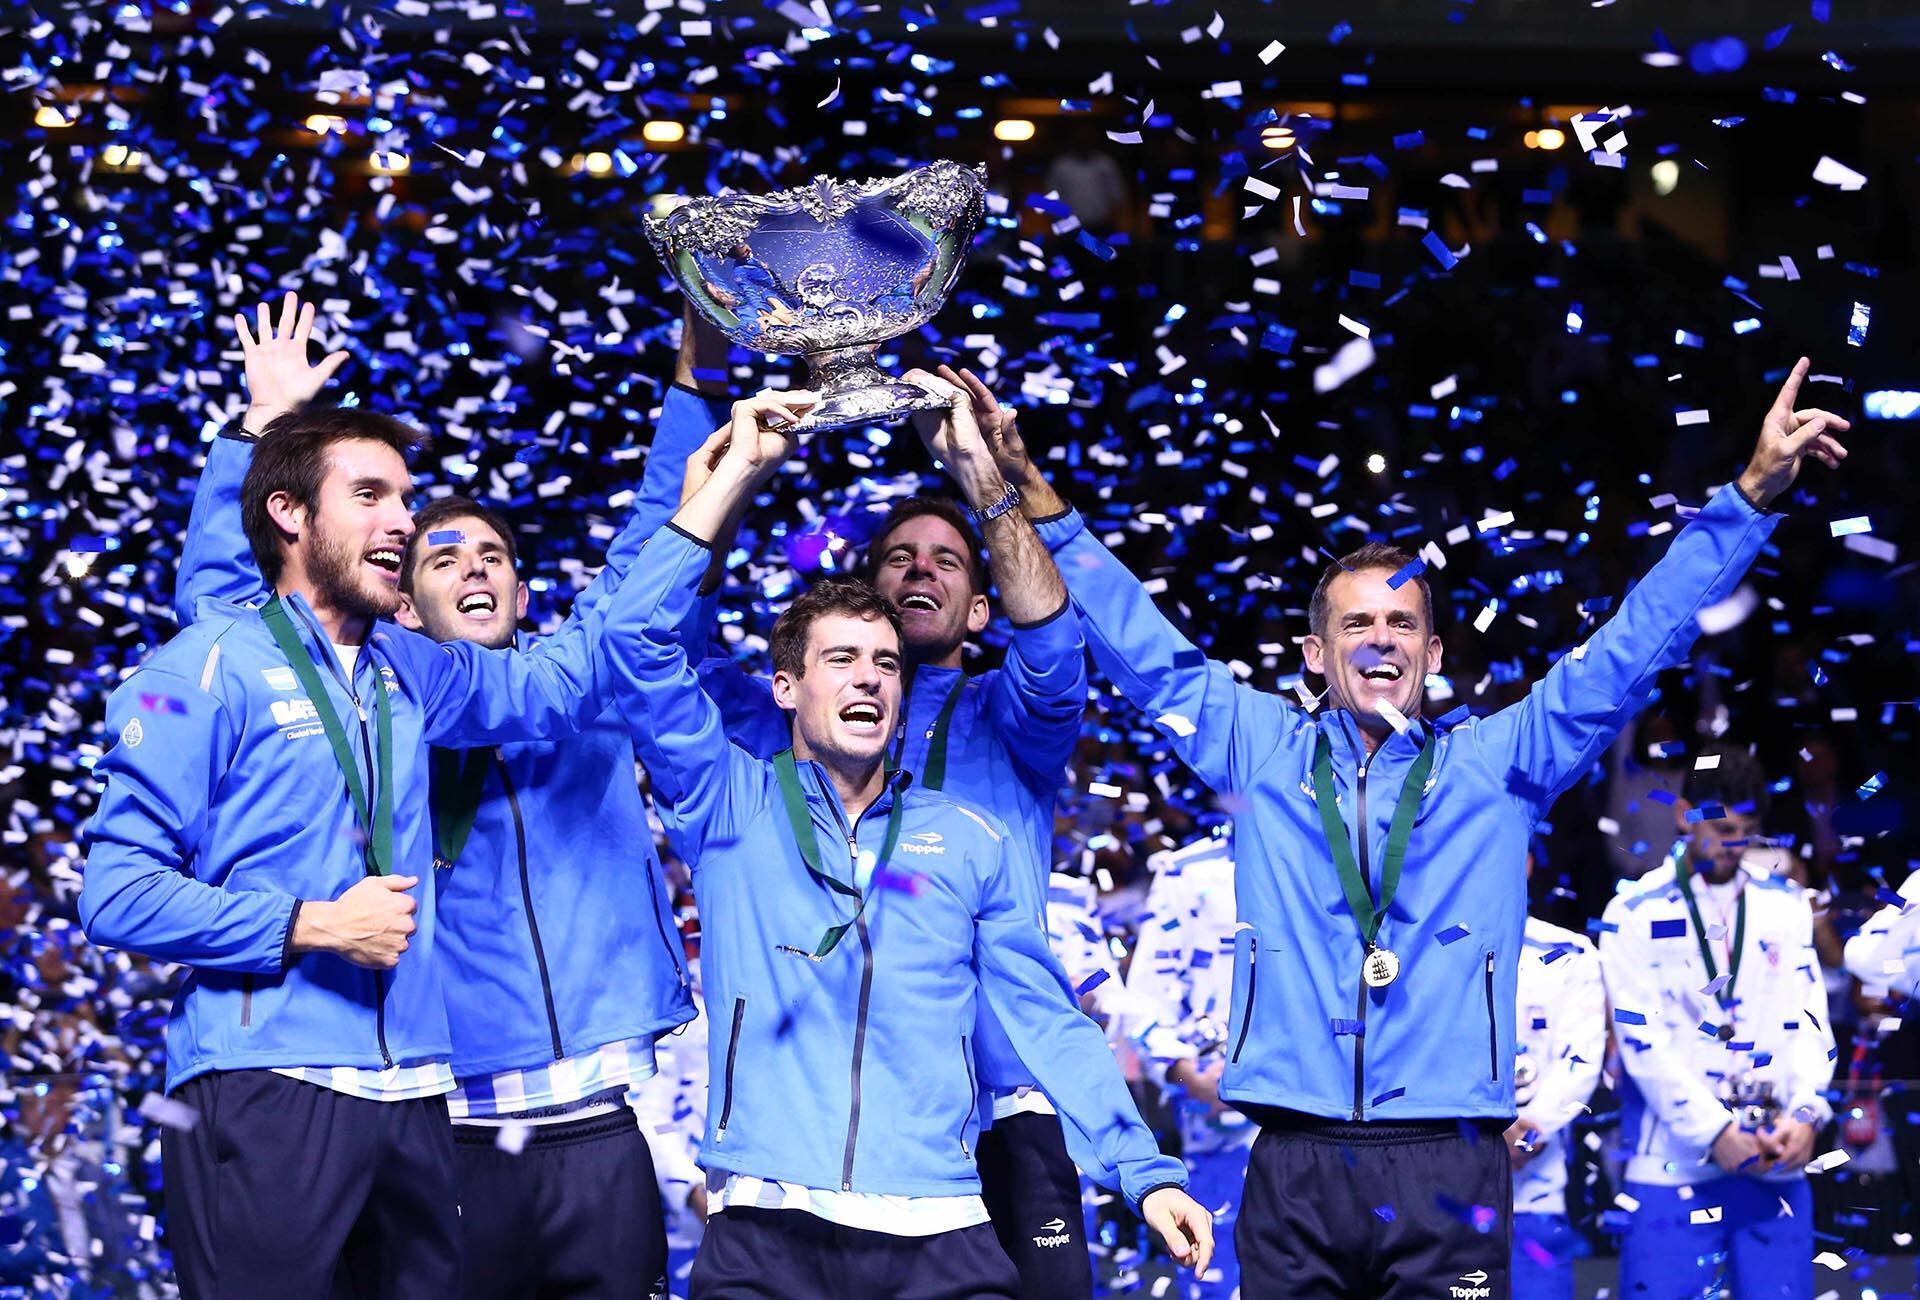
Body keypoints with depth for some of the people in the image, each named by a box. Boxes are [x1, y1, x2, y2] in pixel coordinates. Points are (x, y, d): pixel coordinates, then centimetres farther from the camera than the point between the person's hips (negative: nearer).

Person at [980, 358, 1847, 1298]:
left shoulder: (1496, 761, 11)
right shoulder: (1261, 751, 13)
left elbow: (1630, 648, 8)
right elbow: (1139, 646, 13)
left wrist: (1752, 492, 3)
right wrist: (1038, 501, 6)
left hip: (1449, 1176, -1)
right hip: (1294, 1172, 1)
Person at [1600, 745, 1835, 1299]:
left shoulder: (1784, 904, 12)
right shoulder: (1636, 914, 1)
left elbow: (1808, 1020, 8)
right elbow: (1645, 1039, -6)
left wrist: (1807, 1113, -9)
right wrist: (1714, 1133, -13)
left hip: (1777, 1160, 3)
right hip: (1675, 1163, -3)